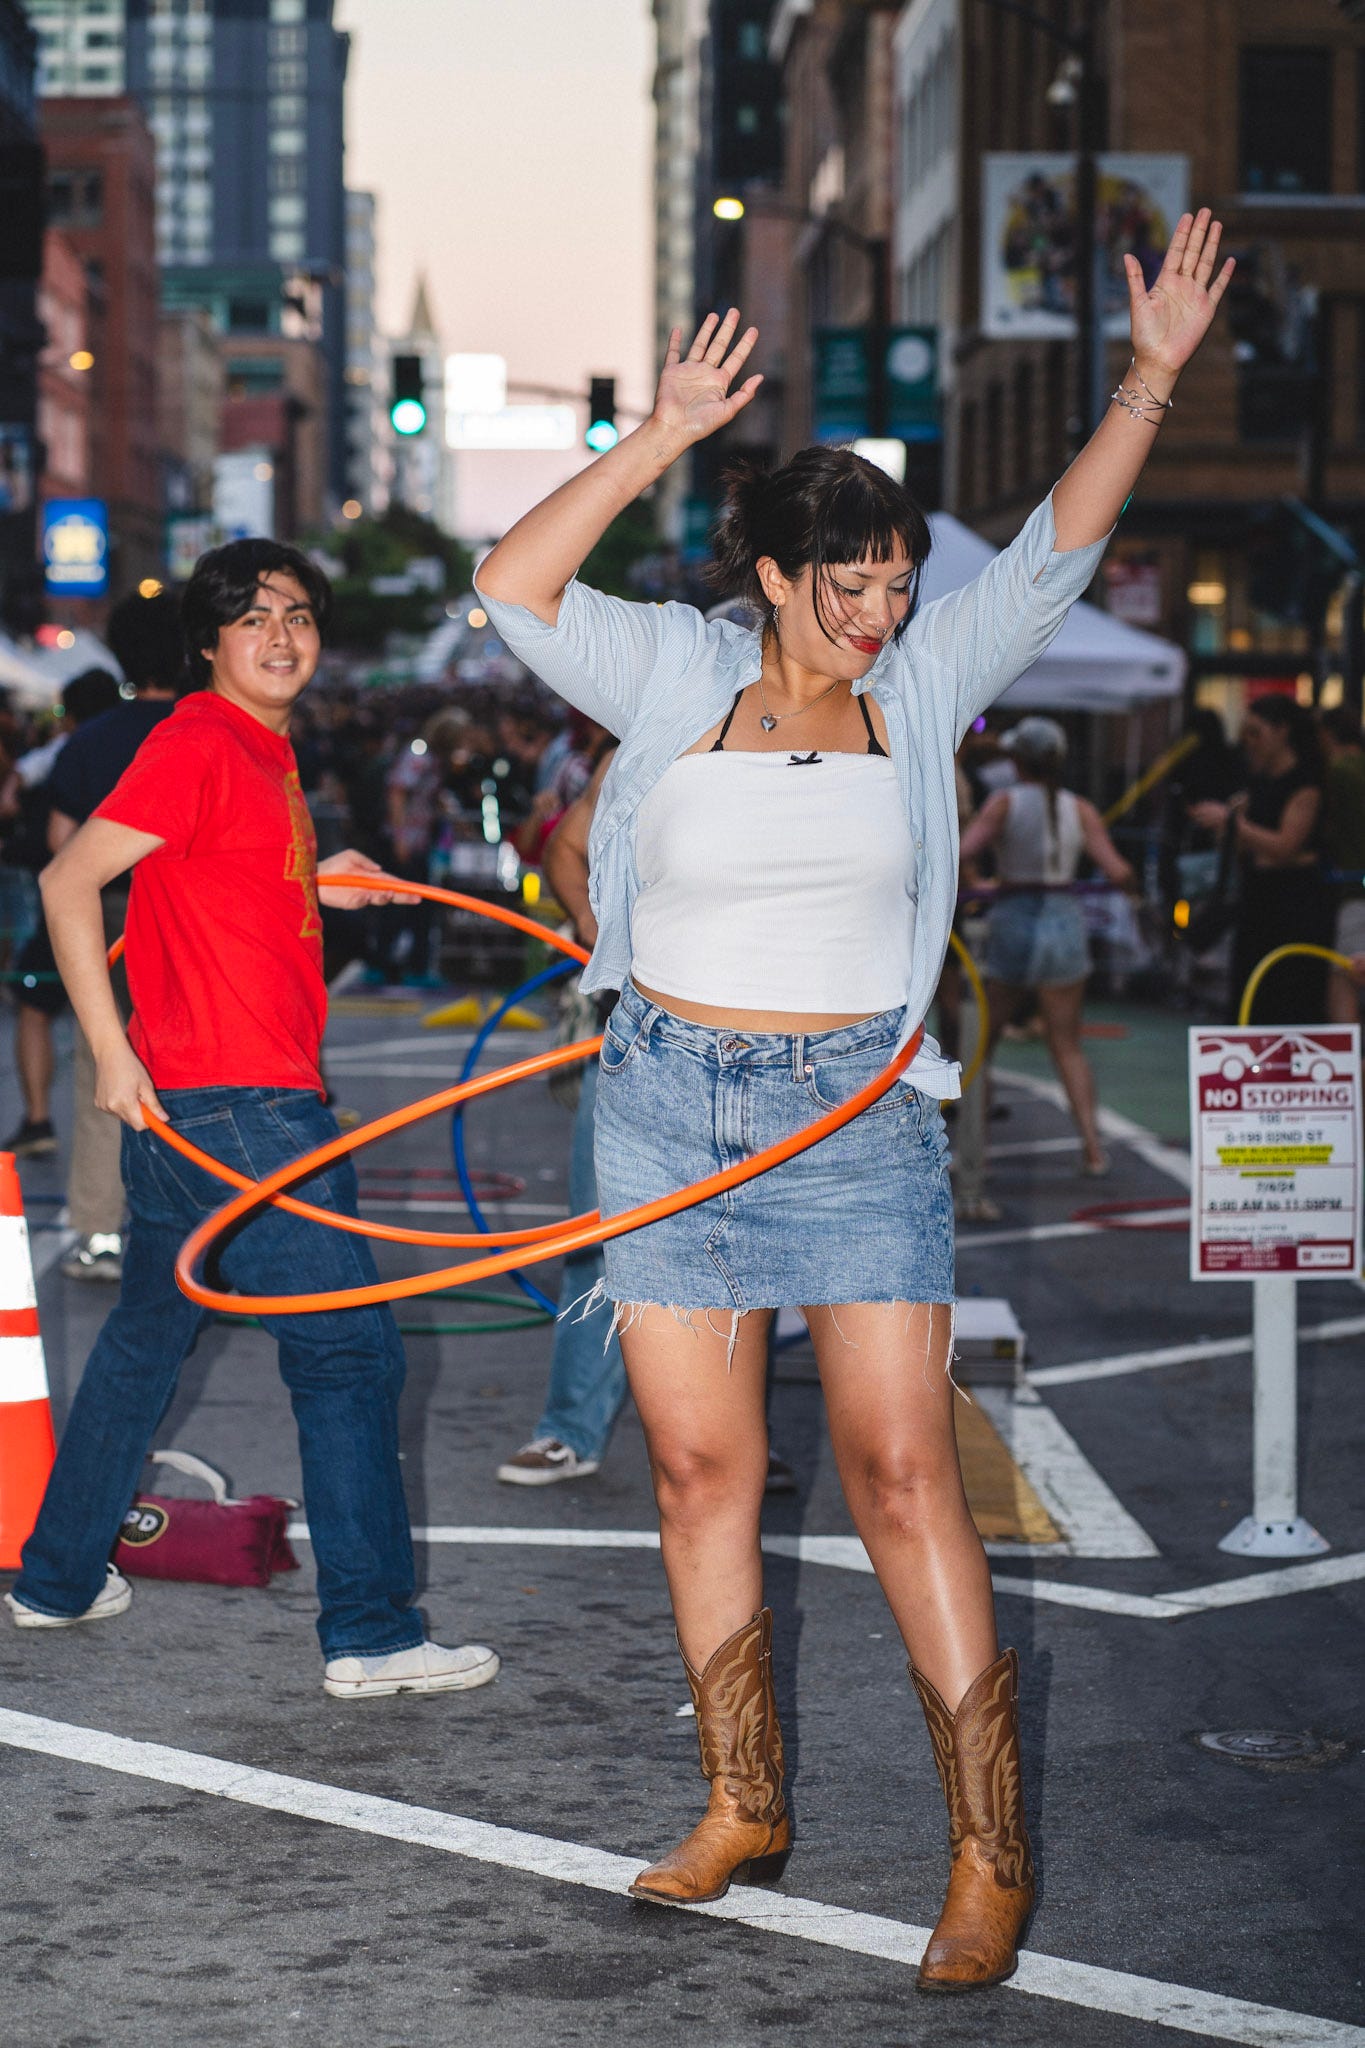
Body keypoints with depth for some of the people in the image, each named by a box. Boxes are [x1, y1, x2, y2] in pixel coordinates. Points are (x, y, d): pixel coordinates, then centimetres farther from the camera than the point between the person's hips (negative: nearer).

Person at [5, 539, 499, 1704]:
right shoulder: (199, 743, -13)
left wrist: (315, 881, 15)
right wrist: (113, 1051, -19)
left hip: (184, 1101, 10)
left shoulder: (265, 750, 15)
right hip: (237, 1103, -10)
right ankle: (370, 1633, -1)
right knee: (348, 1351, -5)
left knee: (148, 1336, 19)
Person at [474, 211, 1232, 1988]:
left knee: (901, 1473, -7)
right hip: (670, 1104, 2)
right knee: (700, 1471, 7)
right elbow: (514, 588, -6)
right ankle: (746, 1809, 21)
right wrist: (662, 441, -11)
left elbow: (1057, 553, -1)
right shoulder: (679, 676, 3)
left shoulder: (926, 686, 4)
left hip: (857, 1112, -1)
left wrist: (1151, 378, -11)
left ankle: (992, 1854, -3)